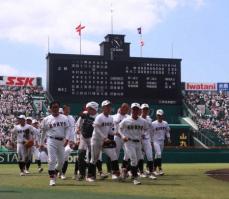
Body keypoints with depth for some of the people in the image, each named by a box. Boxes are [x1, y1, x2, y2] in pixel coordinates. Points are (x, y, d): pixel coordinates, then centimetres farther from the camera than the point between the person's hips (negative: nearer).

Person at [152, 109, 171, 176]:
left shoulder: (165, 123, 5)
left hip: (162, 141, 5)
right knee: (158, 154, -18)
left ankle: (154, 169, 18)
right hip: (156, 141, -5)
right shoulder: (153, 124, -8)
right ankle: (160, 169, -18)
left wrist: (168, 138, 1)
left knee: (157, 155, 10)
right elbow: (151, 133, -3)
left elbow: (167, 131, 14)